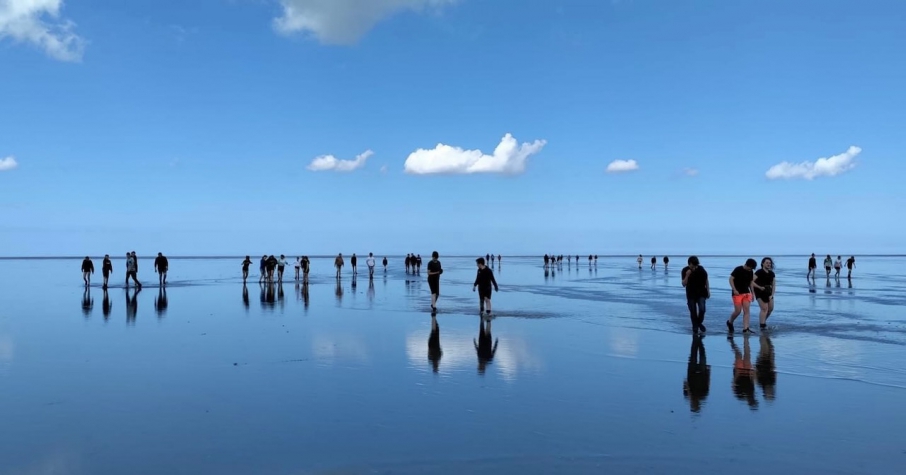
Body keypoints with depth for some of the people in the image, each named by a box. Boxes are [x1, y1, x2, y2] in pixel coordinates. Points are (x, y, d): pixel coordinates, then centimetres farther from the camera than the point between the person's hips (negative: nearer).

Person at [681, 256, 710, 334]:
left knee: (702, 309, -13)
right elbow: (684, 284, -15)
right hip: (691, 294, 0)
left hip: (701, 293, 0)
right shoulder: (685, 270, -12)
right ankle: (695, 327, 19)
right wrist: (687, 276, -30)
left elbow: (706, 281, 3)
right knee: (693, 312, 3)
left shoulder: (701, 269, -10)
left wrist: (708, 291, 4)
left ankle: (699, 323, 14)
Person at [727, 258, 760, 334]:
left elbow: (751, 282, 18)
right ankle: (730, 322, 20)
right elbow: (731, 279, -10)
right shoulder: (738, 270, -9)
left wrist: (752, 293, 14)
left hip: (747, 293, 5)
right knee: (738, 311, -7)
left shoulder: (751, 272, 8)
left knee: (746, 311, -5)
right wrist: (734, 290, -18)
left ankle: (745, 328, -7)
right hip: (737, 293, -5)